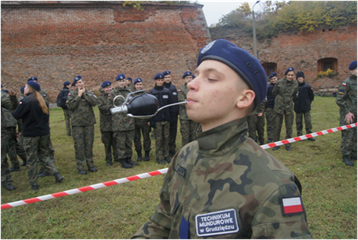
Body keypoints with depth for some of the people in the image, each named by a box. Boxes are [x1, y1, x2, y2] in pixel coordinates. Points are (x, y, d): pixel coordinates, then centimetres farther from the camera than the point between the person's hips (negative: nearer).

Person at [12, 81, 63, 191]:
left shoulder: (26, 101, -14)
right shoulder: (42, 101, 8)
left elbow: (16, 115, -12)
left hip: (30, 134, -6)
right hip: (44, 132, 6)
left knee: (31, 159, 5)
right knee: (44, 155, 18)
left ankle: (34, 184, 13)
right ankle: (56, 174, 4)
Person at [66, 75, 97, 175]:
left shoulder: (89, 92, 6)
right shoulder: (72, 94, 2)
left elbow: (94, 102, -12)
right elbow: (70, 106, -13)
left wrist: (85, 93, -11)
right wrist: (79, 95, -11)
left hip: (89, 122, 2)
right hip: (77, 123, -2)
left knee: (89, 144, 9)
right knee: (79, 145, 1)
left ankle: (90, 164, 20)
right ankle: (80, 166, 10)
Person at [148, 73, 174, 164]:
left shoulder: (167, 91, 8)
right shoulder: (151, 92, 0)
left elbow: (171, 104, 10)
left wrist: (172, 116, 5)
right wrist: (149, 119, -6)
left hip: (166, 119, 3)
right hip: (156, 119, -3)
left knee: (166, 137, 7)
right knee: (158, 139, 0)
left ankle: (166, 155, 18)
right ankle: (159, 157, 8)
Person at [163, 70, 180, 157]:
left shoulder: (173, 87, 11)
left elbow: (176, 100, 14)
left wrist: (177, 111, 6)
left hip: (173, 114, 5)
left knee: (173, 132, 10)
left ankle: (172, 149, 21)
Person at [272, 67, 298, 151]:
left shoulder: (295, 84, 1)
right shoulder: (279, 82, -7)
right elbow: (274, 93, 7)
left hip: (289, 107, 2)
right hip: (279, 106, -2)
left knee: (289, 126, 4)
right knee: (277, 126, 2)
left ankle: (288, 144, 17)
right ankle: (276, 143, 14)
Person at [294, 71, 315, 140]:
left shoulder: (308, 86, -1)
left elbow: (311, 96, 9)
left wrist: (308, 103, 5)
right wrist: (296, 102, 3)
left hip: (306, 108, 0)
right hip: (298, 108, 0)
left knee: (308, 121, 1)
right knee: (298, 122, 8)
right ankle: (299, 135, 18)